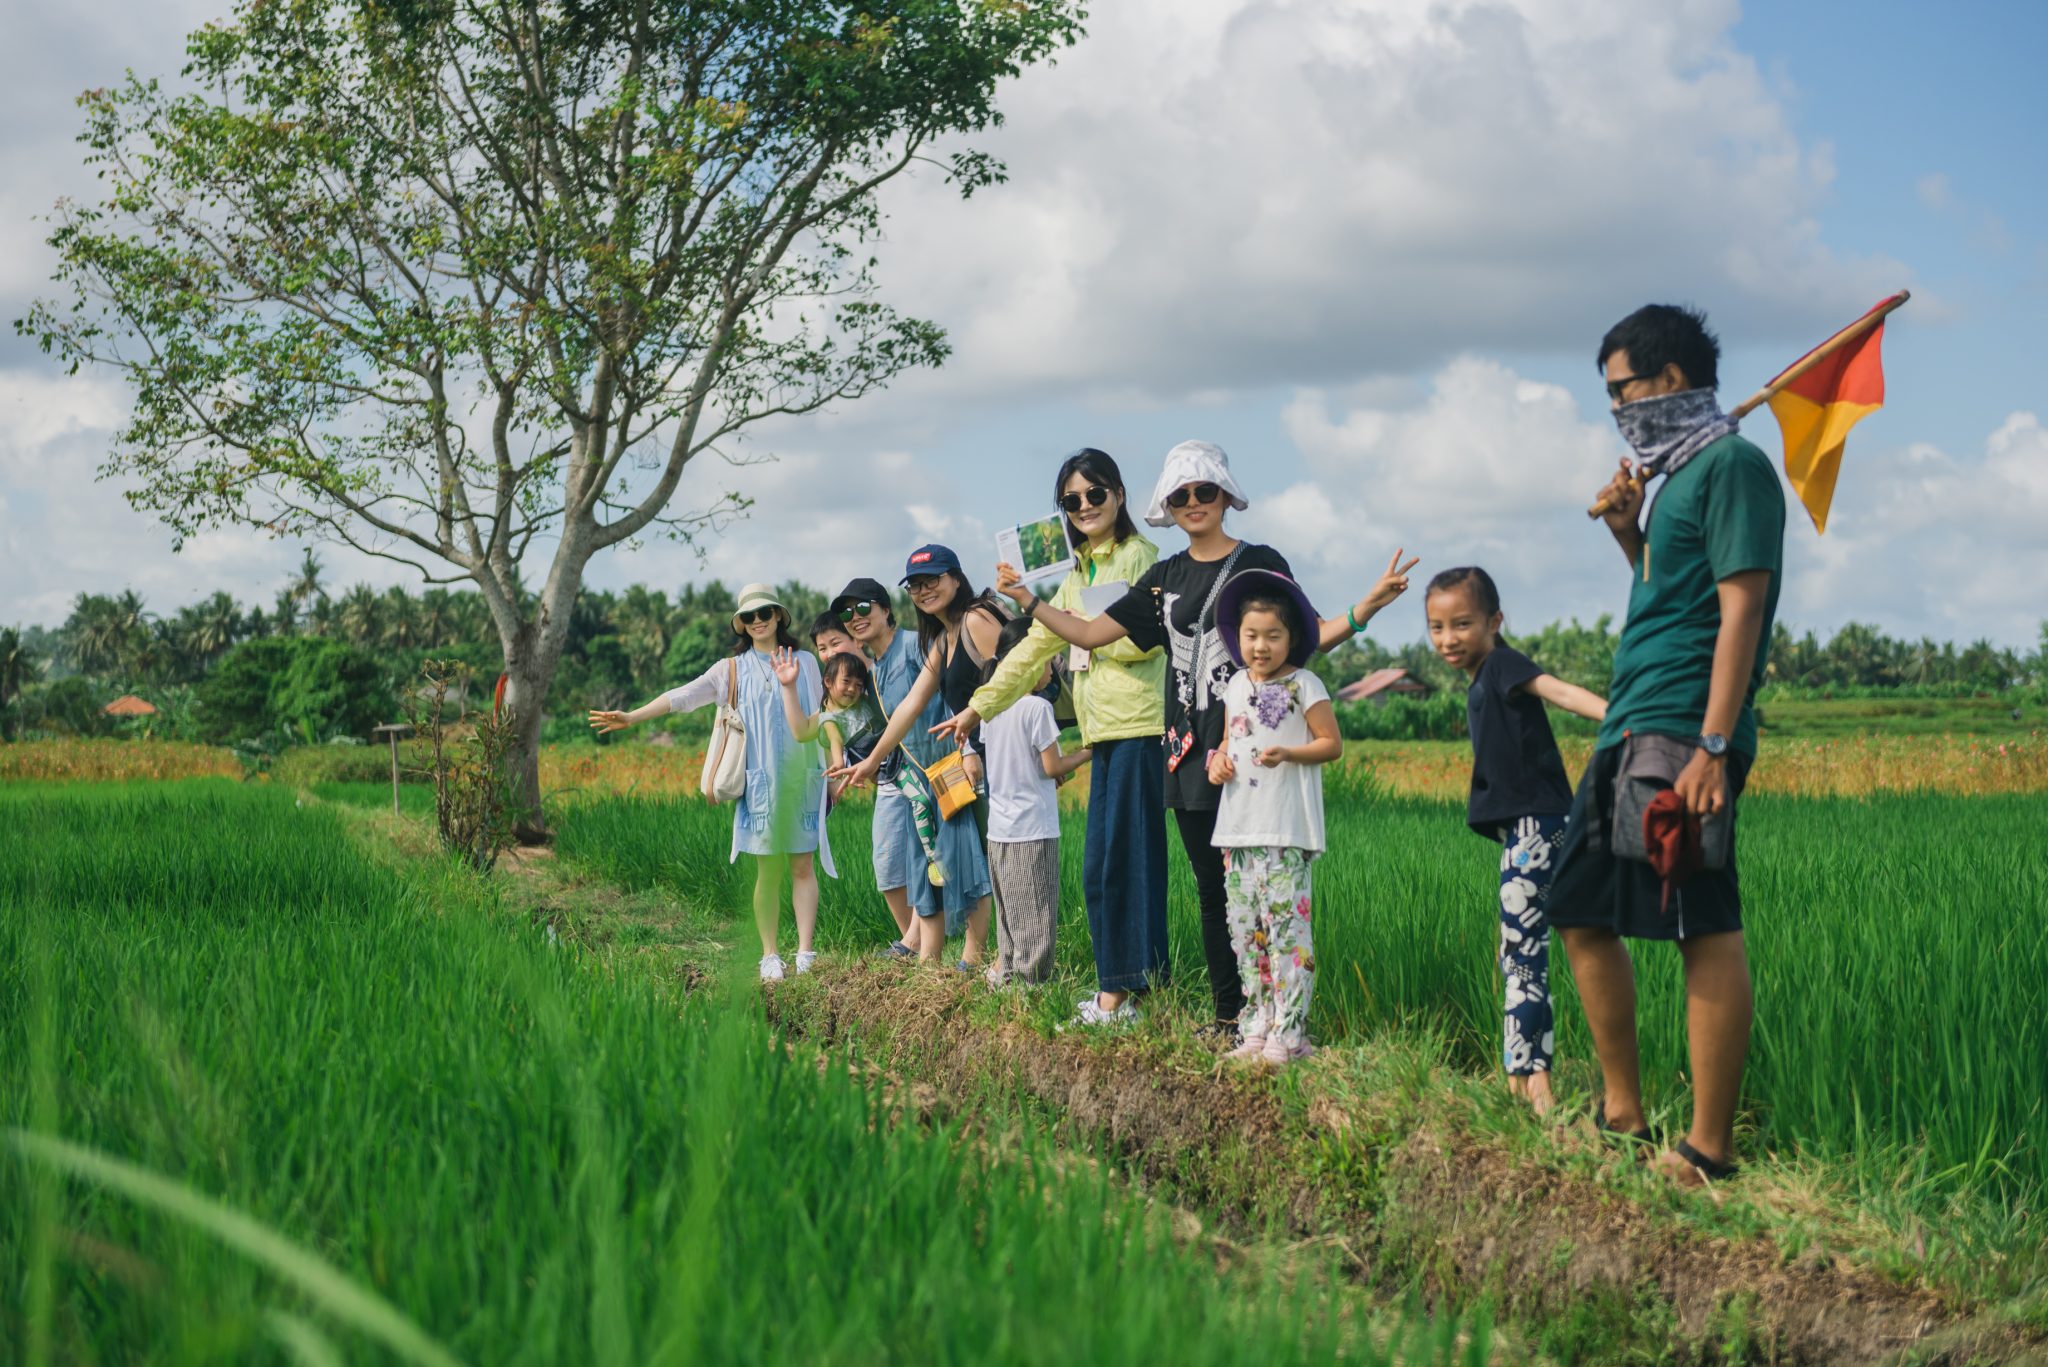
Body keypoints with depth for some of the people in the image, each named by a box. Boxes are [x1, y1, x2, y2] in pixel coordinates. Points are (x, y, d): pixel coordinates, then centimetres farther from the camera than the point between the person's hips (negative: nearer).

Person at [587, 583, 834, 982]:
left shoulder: (805, 662, 10)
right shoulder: (733, 669, 8)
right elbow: (684, 696, 0)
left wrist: (832, 773, 15)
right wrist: (632, 717, -9)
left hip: (803, 781, 1)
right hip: (761, 785, 0)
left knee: (803, 867, -3)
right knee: (769, 871, -2)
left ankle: (805, 955, -3)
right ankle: (769, 957, 3)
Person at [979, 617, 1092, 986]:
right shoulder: (1037, 708, -14)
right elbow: (1052, 766, -12)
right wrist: (1084, 754, 3)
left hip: (999, 828, 7)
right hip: (1034, 827, -7)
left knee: (1009, 908, 15)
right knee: (1036, 913, -1)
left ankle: (1006, 970, 20)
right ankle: (1029, 976, 0)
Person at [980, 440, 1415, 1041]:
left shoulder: (1260, 563, 1)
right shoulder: (1165, 578, 13)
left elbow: (1303, 640, -3)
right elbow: (1090, 634, 13)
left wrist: (1366, 607, -18)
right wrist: (1026, 598, 7)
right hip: (1190, 752, 5)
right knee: (1211, 889, 8)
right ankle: (1227, 1013, 15)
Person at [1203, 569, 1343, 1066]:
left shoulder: (1303, 686, -4)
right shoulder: (1235, 687, 14)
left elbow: (1332, 744, -5)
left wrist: (1288, 754, -20)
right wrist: (1217, 761, 4)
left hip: (1286, 829, -7)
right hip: (1238, 825, 7)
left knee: (1285, 923, -11)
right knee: (1244, 927, 8)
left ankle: (1288, 1034, -9)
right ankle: (1256, 1029, 15)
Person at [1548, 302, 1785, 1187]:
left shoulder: (1733, 465, -8)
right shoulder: (1675, 474, 21)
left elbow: (1740, 608, -16)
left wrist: (1712, 748, -22)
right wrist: (1629, 535, 12)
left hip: (1682, 734, -10)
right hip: (1630, 729, 10)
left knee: (1704, 931, -9)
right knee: (1581, 914, 13)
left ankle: (1709, 1150, -7)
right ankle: (1623, 1112, 21)